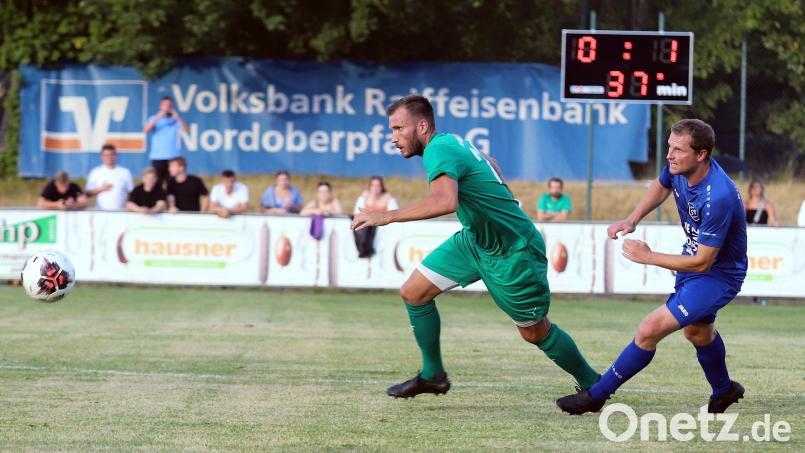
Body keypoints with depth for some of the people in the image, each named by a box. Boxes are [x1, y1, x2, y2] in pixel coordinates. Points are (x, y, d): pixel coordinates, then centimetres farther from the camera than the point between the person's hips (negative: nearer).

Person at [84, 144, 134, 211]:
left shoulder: (125, 172, 6)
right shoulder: (95, 172, 6)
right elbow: (88, 193, 6)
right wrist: (101, 189, -10)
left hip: (120, 211, 0)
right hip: (101, 211, 0)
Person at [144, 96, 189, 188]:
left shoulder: (176, 119, 9)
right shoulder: (154, 118, 9)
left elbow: (186, 129, -6)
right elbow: (146, 130, -8)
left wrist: (177, 117, -18)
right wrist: (158, 117, -18)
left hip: (173, 156, 0)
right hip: (157, 156, 0)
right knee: (157, 182, -3)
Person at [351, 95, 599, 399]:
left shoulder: (438, 150, -25)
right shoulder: (452, 141, 3)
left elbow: (446, 202, -45)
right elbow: (490, 164, 23)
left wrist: (387, 217, -44)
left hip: (511, 253, -9)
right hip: (474, 240, 9)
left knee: (535, 332, 4)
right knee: (413, 293, 2)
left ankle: (592, 384, 24)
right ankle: (432, 375, 15)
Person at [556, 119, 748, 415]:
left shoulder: (718, 198, -38)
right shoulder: (678, 168, -16)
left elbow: (702, 262, -31)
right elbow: (661, 186, 12)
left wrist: (648, 257, -23)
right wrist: (632, 220, -4)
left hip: (718, 276, -9)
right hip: (694, 261, 9)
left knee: (649, 331, -16)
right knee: (697, 331, 31)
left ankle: (595, 396, -2)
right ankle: (723, 390, 57)